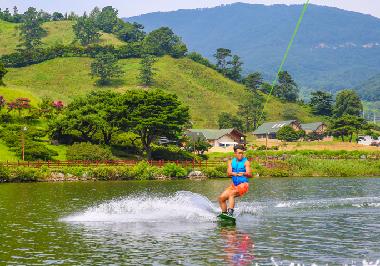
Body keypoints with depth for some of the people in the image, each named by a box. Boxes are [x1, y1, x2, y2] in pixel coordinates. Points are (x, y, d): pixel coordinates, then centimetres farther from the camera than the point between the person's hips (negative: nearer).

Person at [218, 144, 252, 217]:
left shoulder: (246, 162, -5)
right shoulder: (231, 162, 8)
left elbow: (250, 174, -16)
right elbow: (229, 173, -7)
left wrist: (244, 173, -39)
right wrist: (236, 174, -29)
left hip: (243, 184, -6)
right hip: (234, 185, 6)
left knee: (231, 194, -30)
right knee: (221, 198, -1)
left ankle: (230, 212, -38)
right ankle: (224, 214, 10)